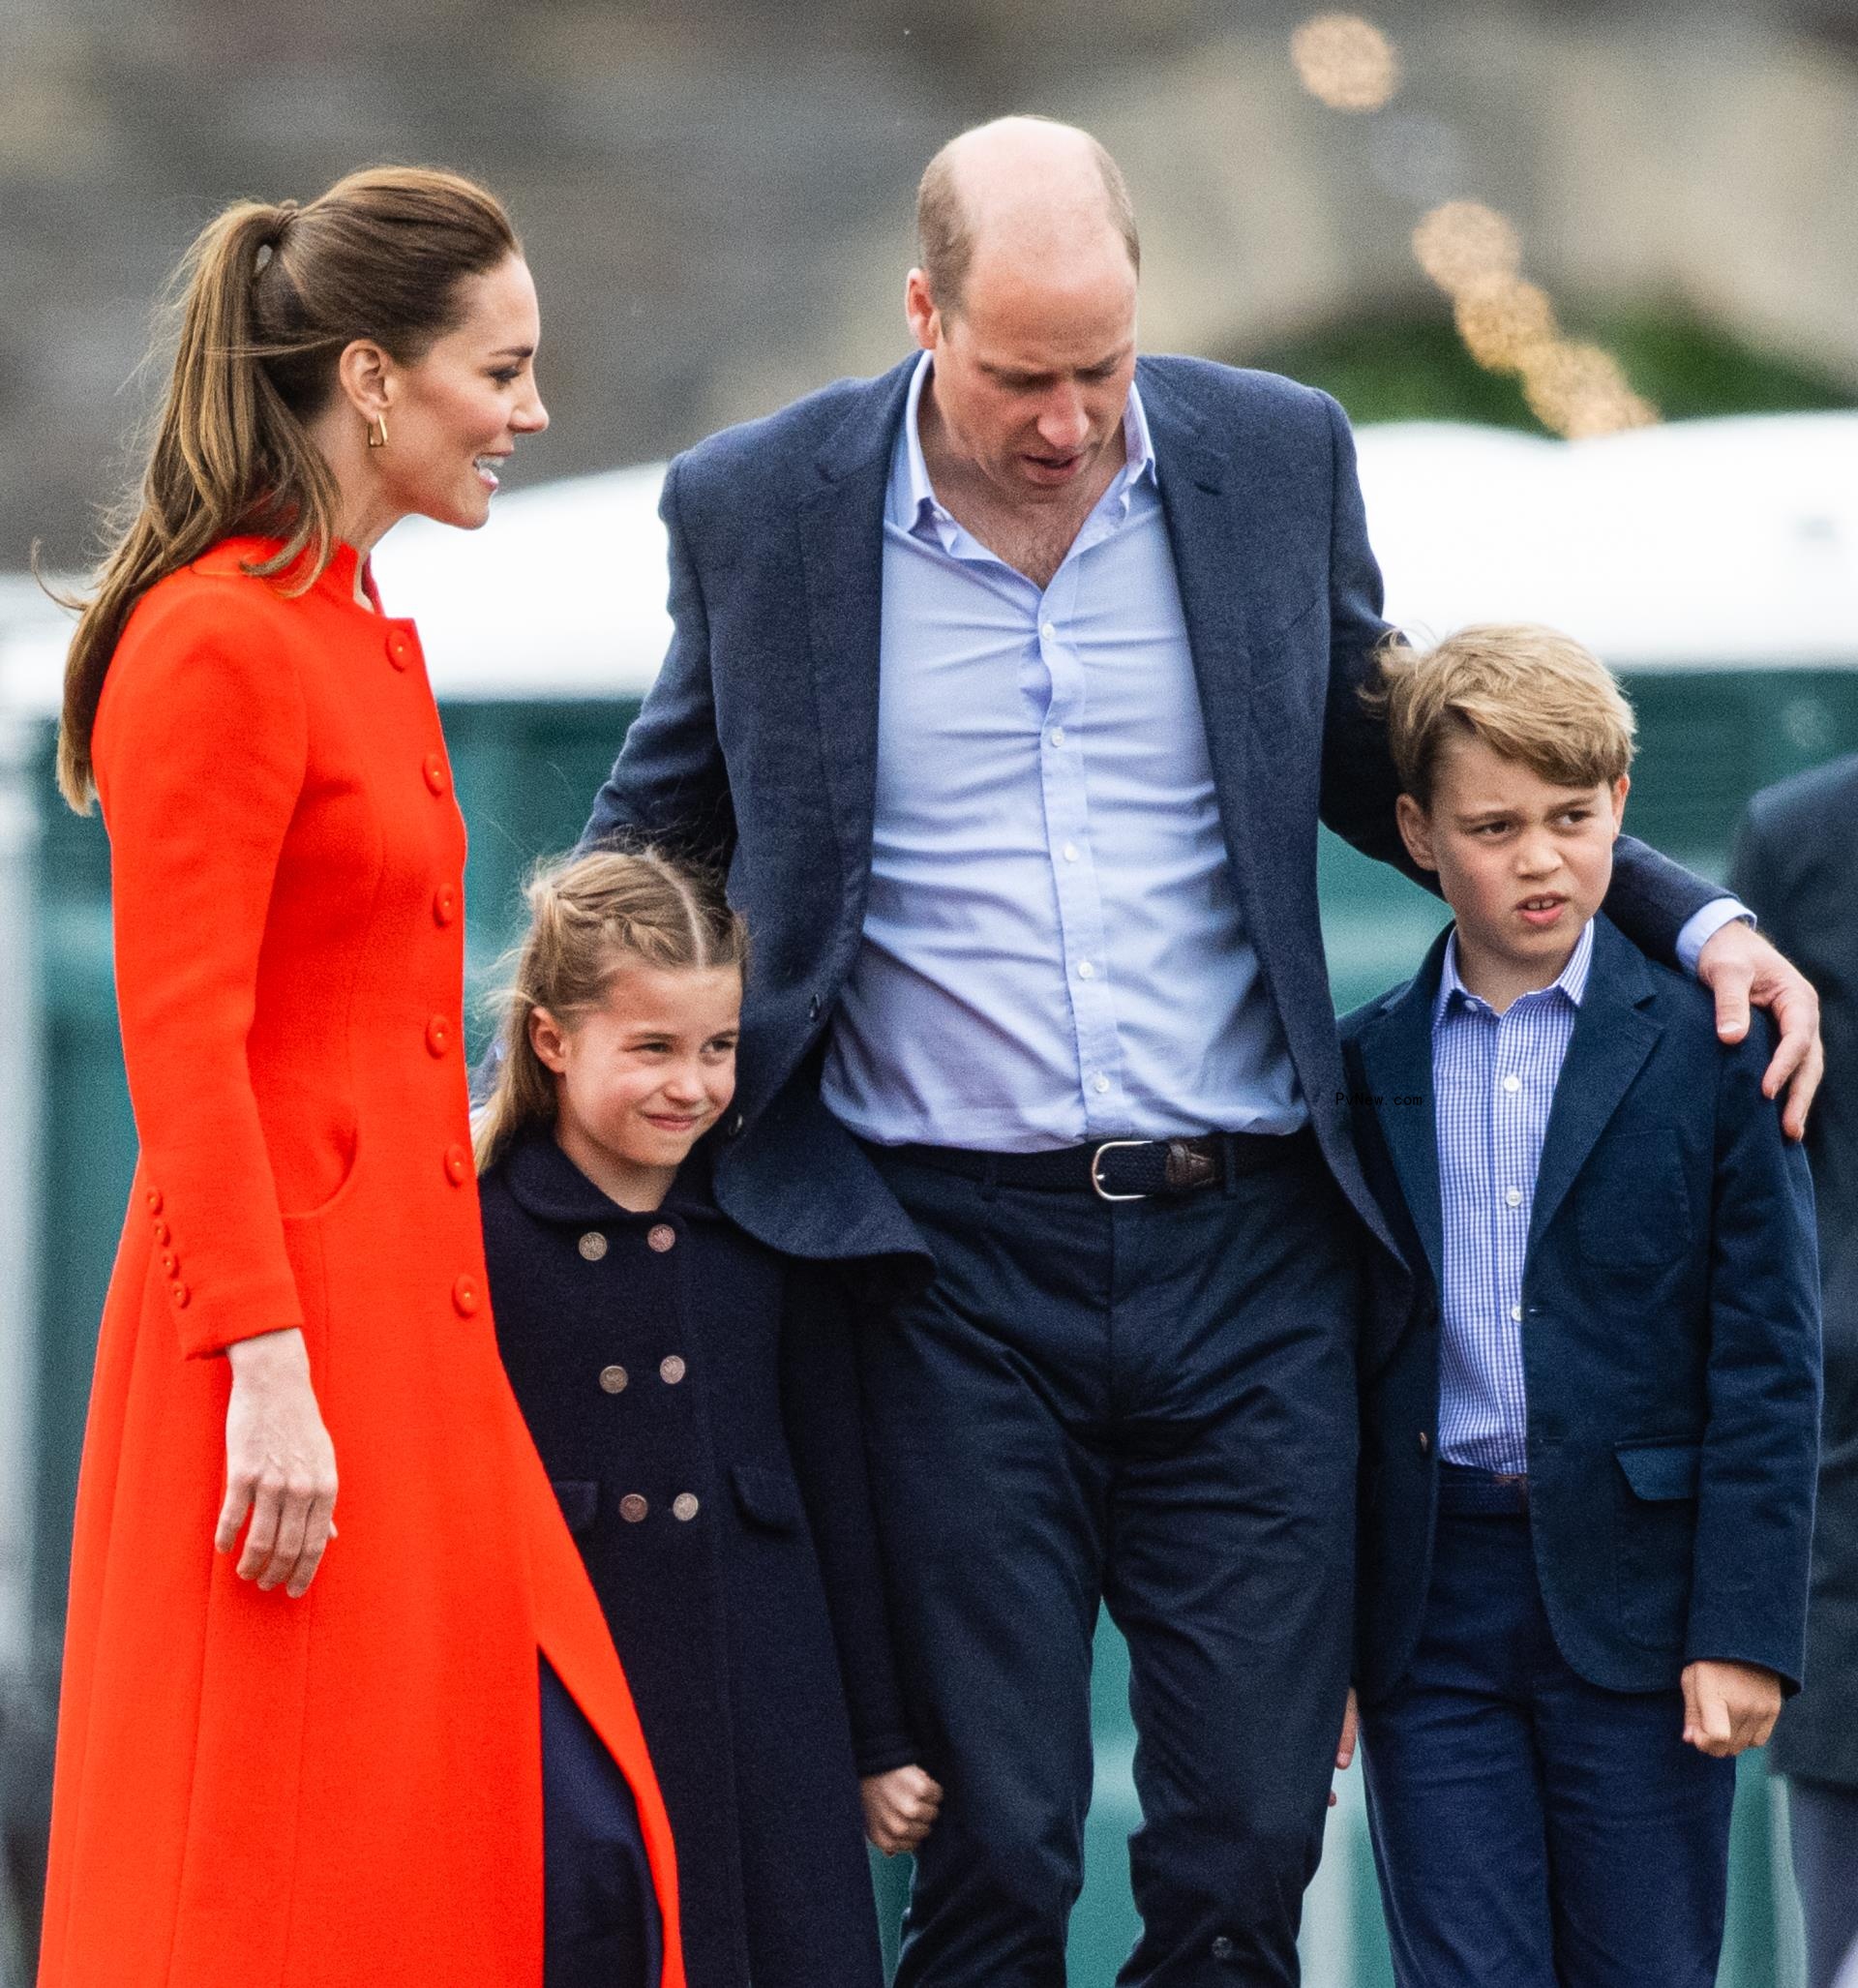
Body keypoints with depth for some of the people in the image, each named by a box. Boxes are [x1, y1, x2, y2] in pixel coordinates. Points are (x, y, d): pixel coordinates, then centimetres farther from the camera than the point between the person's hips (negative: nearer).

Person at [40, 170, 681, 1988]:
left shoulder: (361, 636, 17)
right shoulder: (218, 644, -13)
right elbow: (181, 1049, -18)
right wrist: (268, 1371, -22)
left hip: (409, 1339, 10)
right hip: (295, 1350, -10)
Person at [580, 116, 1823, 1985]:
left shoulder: (1277, 460, 3)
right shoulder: (755, 507, 0)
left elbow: (1376, 770, 17)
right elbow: (657, 834, 16)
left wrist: (1688, 915, 8)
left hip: (1245, 1260, 2)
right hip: (952, 1262, -1)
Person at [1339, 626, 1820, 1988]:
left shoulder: (1712, 1052, 0)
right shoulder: (1366, 1069, 7)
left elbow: (1769, 1362, -3)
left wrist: (1747, 1631, -9)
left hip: (1637, 1612, -2)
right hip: (1430, 1612, 2)